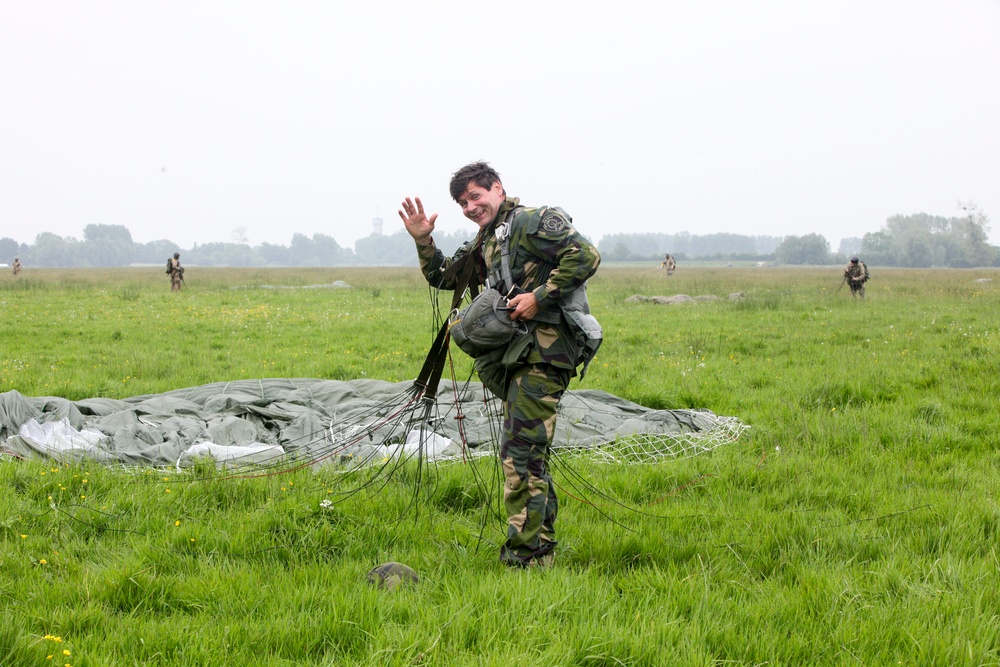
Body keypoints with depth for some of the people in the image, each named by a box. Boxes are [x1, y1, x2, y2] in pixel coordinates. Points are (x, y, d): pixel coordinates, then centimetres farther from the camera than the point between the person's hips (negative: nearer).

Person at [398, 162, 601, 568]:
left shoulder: (531, 222, -7)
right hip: (517, 355, 10)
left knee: (521, 452, -15)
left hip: (544, 348, -10)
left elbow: (585, 256, -17)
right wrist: (423, 241, 13)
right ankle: (542, 547, 24)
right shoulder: (484, 244, 22)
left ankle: (524, 557, -15)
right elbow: (441, 276, 31)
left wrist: (539, 297, -19)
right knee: (528, 455, 15)